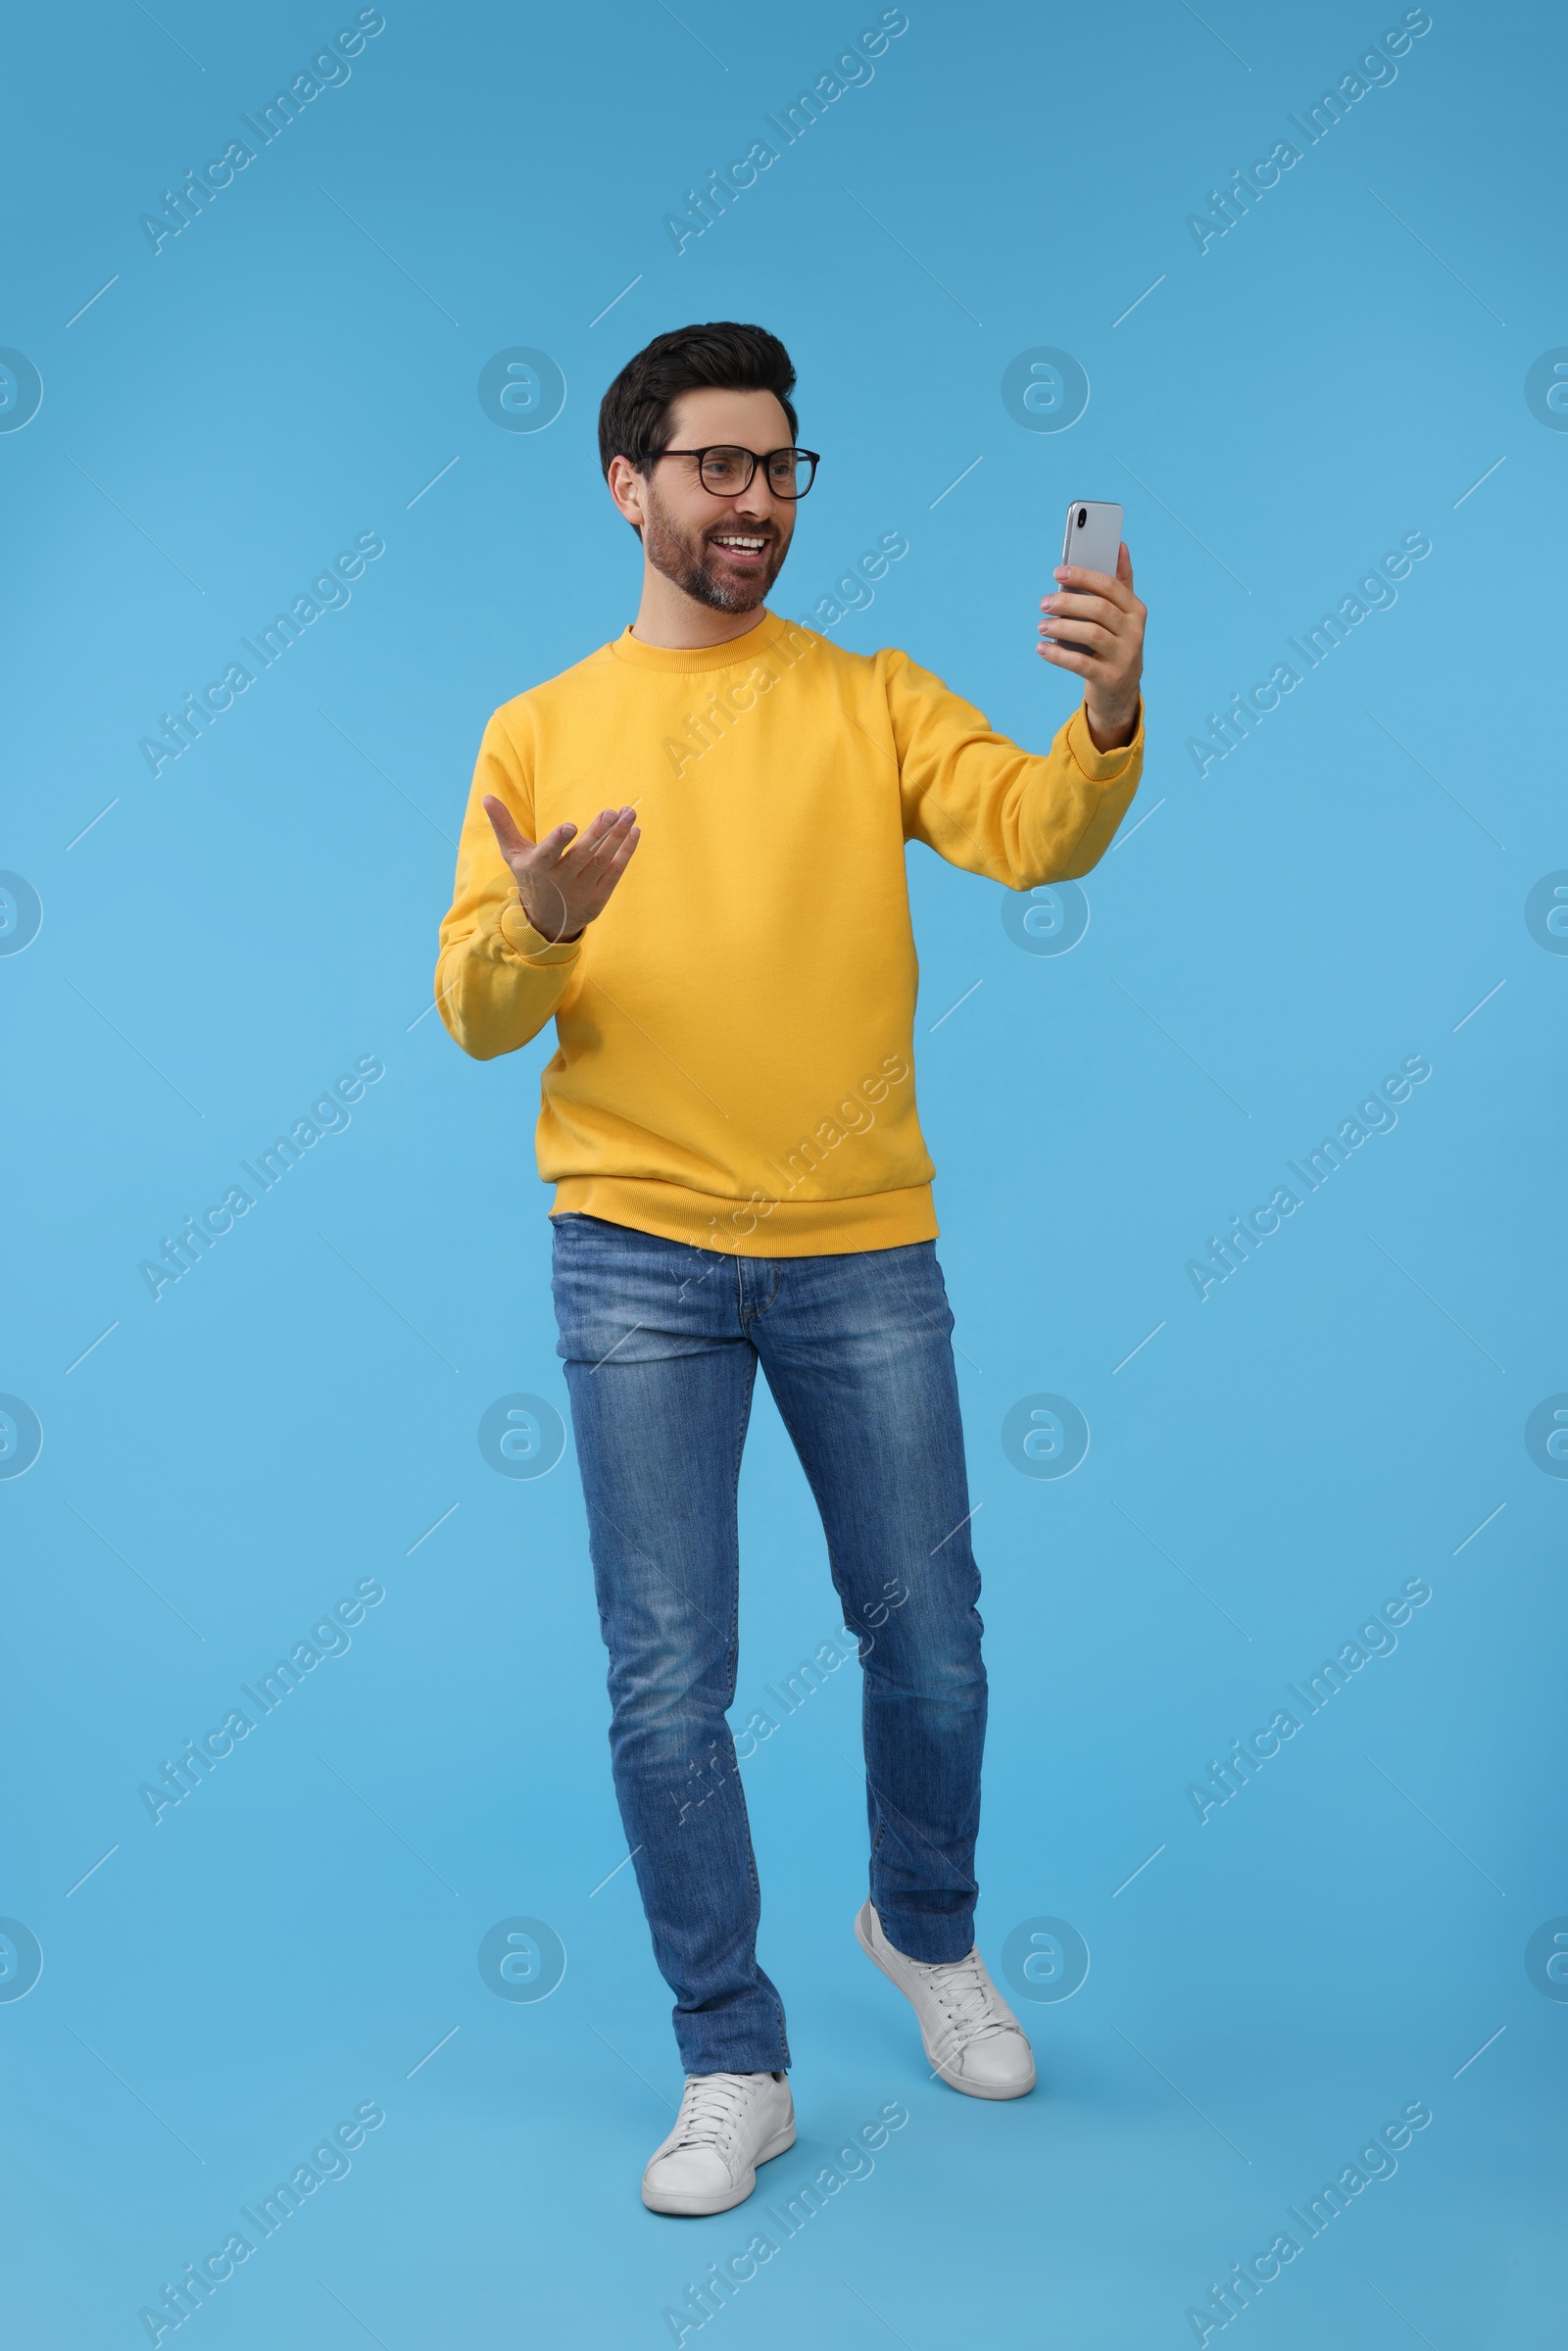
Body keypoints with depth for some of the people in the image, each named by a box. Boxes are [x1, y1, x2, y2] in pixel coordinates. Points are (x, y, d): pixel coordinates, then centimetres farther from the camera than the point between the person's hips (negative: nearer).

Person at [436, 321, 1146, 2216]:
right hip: (638, 1250, 0)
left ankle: (925, 1931, 40)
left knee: (929, 1643, 12)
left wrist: (1109, 721, -31)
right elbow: (474, 1012, 1)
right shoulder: (542, 730, 6)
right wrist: (537, 926, -21)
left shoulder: (873, 701, 6)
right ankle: (732, 2063, 20)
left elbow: (1035, 836, -11)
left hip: (863, 1244, 1)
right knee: (668, 1682, 2)